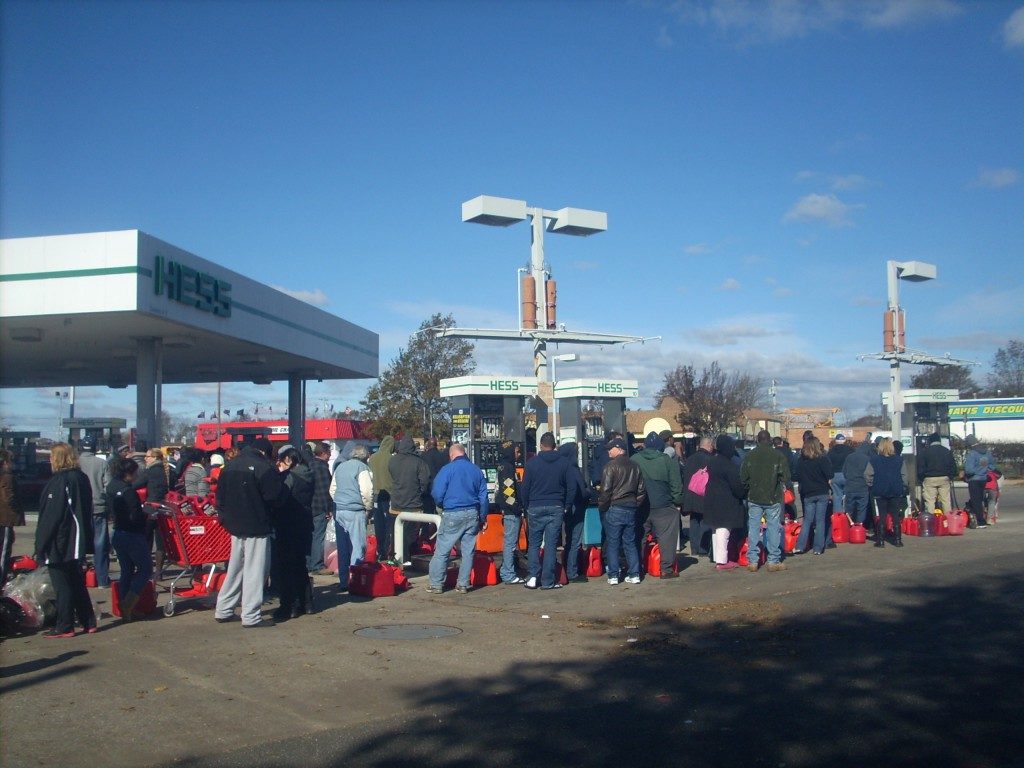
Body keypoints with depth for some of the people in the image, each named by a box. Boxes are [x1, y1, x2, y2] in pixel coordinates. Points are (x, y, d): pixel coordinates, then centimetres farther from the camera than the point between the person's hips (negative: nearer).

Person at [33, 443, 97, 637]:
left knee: (62, 585, 0)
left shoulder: (59, 481, -17)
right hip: (77, 542, 8)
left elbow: (50, 517, -19)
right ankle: (88, 622, 19)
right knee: (77, 583, 15)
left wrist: (40, 546, -14)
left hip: (59, 543, -8)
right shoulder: (81, 478, 8)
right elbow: (87, 510, 14)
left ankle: (64, 627, 6)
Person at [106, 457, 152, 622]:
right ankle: (128, 604, -6)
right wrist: (147, 514, -3)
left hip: (118, 534, 9)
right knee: (145, 568, 3)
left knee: (126, 571, 15)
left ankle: (124, 609, 18)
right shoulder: (128, 491, -20)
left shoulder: (111, 488, 6)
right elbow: (136, 517, -23)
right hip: (133, 535, -8)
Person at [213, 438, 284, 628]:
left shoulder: (230, 466, 10)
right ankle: (251, 616, 1)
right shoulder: (263, 467, -15)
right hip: (257, 527, -8)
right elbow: (274, 496, -17)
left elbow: (220, 496, 14)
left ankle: (223, 610, 23)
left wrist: (226, 517, 17)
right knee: (254, 571, -1)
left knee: (235, 569, 18)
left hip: (235, 525, 8)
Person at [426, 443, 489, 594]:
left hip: (452, 515, -4)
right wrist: (483, 518, 16)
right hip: (472, 514, 4)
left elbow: (437, 494, -8)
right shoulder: (477, 470, 6)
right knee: (468, 551, 10)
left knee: (442, 550, 3)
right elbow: (483, 496, 9)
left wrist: (442, 506, 13)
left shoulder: (447, 469, -7)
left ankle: (436, 584, 6)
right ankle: (463, 584, 15)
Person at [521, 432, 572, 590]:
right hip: (556, 507, 1)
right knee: (551, 544, 2)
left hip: (535, 507, 0)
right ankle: (548, 581, 2)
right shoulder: (564, 462, 2)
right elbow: (569, 487, 3)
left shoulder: (532, 462, -1)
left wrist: (527, 507, 12)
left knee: (533, 543, 10)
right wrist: (565, 505, 11)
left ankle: (532, 577, 0)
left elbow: (525, 487, 1)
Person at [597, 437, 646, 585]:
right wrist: (635, 505, 17)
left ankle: (613, 575, 2)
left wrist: (602, 506, -1)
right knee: (630, 543, 12)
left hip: (614, 509, -6)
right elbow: (642, 490, 13)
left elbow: (605, 490, -13)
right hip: (631, 510, 6)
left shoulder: (611, 466, -10)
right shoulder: (634, 467, 11)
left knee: (612, 543, 2)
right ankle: (634, 574, 11)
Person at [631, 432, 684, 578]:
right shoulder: (668, 460, -6)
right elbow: (676, 484, -3)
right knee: (666, 538, 4)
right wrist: (678, 501, 7)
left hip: (641, 506, 3)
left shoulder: (634, 460, 0)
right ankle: (667, 569, 3)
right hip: (664, 506, -3)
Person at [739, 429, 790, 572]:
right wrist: (781, 485, 10)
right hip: (773, 498, -2)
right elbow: (785, 476, -9)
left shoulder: (750, 456, -2)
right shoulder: (778, 455, -8)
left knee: (753, 529, 6)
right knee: (773, 529, 5)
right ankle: (774, 561, 7)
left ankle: (752, 561, 8)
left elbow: (743, 477, 1)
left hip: (754, 498, 2)